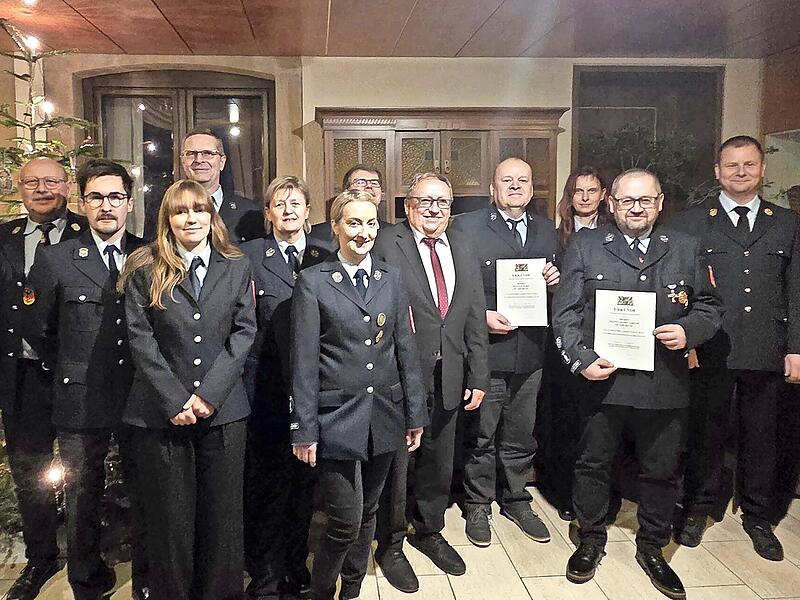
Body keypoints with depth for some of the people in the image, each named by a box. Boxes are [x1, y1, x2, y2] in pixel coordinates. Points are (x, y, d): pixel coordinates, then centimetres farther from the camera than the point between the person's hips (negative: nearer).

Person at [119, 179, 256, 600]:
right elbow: (140, 340, -3)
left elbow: (244, 331, 0)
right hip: (161, 410, -1)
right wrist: (174, 400, -11)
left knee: (223, 515, 8)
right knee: (169, 518, 8)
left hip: (223, 410, 1)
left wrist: (209, 394, -9)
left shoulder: (237, 268, 7)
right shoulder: (143, 270, 3)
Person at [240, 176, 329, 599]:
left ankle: (296, 565, 32)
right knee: (268, 481, 5)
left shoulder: (326, 256, 9)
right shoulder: (248, 256, 2)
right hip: (267, 386, -2)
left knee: (304, 479, 13)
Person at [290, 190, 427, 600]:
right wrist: (304, 429, -8)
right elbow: (304, 362, -7)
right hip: (336, 418, -4)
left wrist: (415, 414, 7)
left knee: (368, 513, 16)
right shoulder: (312, 281, -5)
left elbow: (406, 349, 8)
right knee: (345, 522, -2)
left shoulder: (391, 278, 7)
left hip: (384, 415, 4)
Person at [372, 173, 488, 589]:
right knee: (395, 462, 10)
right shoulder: (386, 245, -10)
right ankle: (390, 544, 32)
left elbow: (475, 317, 8)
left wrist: (478, 377, 6)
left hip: (448, 378, 6)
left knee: (439, 462, 20)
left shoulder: (462, 248, 8)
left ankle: (429, 530, 44)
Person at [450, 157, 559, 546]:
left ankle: (515, 500, 37)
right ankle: (478, 505, 28)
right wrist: (482, 316, -18)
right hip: (486, 349, -4)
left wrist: (554, 280, -4)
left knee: (521, 436, 18)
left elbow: (552, 283, 18)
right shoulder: (468, 227, -6)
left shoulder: (546, 230, 11)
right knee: (481, 436, 10)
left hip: (531, 352, 5)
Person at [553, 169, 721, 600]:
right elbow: (564, 313, -2)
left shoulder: (686, 249, 8)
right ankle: (591, 540, 33)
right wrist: (582, 359, -13)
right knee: (594, 464, 12)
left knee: (661, 470, 14)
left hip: (665, 385, 2)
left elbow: (708, 307, 12)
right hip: (602, 378, -1)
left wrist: (689, 332, -8)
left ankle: (651, 548, 35)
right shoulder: (585, 247, 2)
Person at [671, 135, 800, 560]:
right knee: (706, 432, 9)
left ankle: (757, 516, 30)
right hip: (710, 351, -2)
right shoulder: (690, 223, 2)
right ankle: (698, 508, 27)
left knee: (761, 437, 13)